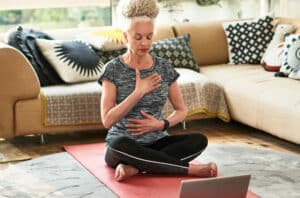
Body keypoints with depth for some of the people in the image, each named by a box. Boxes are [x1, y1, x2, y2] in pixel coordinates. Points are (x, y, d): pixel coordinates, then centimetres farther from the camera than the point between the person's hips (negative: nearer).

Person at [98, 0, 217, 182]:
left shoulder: (164, 67, 4)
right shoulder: (113, 69, -7)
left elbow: (181, 111, 9)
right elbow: (107, 121, -14)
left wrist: (162, 124, -11)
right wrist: (139, 92, -19)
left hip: (157, 143, 3)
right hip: (125, 145, -3)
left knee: (199, 140, -23)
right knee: (119, 145, -39)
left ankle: (134, 168, -28)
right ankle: (189, 168, -27)